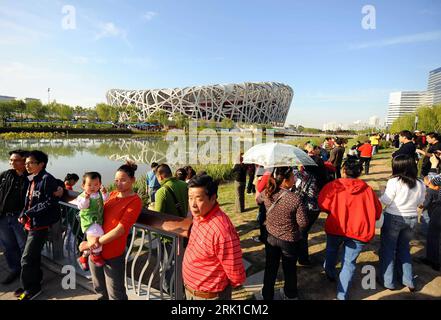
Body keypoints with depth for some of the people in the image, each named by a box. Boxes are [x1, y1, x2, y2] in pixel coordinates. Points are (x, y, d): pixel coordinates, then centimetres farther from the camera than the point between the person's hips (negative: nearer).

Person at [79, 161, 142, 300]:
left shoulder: (135, 201, -14)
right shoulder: (113, 194, 6)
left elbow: (121, 229, -20)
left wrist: (94, 242, -17)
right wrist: (93, 238, -5)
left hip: (112, 253, -6)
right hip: (96, 250, 6)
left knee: (115, 294, 8)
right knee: (100, 289, 23)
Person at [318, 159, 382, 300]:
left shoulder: (334, 185, -3)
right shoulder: (368, 190, 3)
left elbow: (323, 204, -10)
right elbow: (377, 213, 7)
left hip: (335, 227, 0)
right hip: (359, 231, 0)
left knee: (331, 250, 28)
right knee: (349, 262, 10)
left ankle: (330, 273, 49)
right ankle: (342, 295, 15)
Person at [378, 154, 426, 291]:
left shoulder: (394, 181, -19)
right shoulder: (420, 184, -3)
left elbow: (385, 201, -15)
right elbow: (420, 202, 9)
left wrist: (381, 196, 4)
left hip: (393, 218, -5)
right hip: (411, 219, 5)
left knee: (388, 249, 11)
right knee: (404, 248, 22)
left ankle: (388, 281, 20)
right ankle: (408, 281, 28)